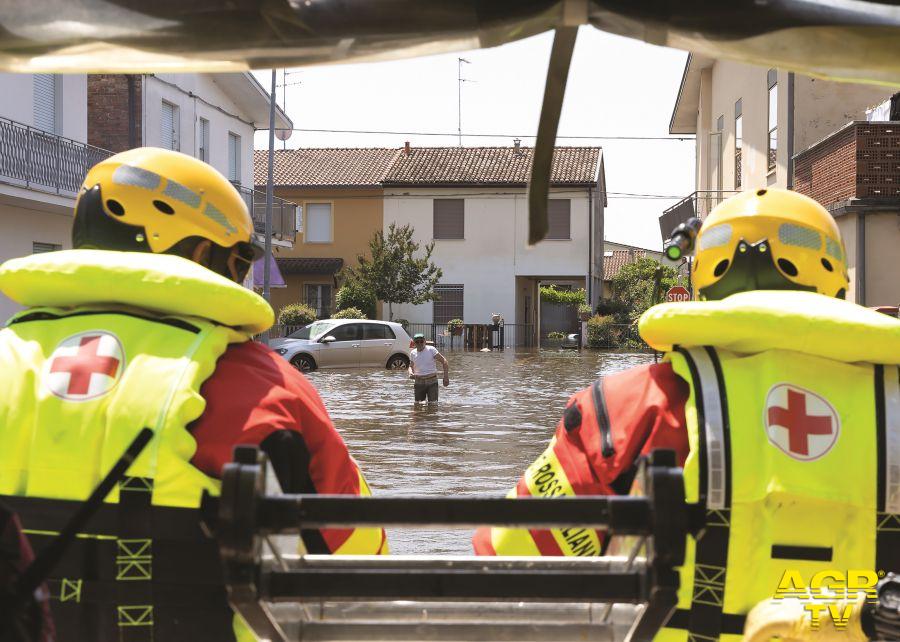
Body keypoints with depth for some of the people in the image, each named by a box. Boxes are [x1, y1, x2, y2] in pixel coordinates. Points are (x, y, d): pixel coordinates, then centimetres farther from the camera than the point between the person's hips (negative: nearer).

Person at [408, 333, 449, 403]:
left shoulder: (431, 350, -7)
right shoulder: (413, 353, 5)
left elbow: (444, 361, -7)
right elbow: (411, 366, 20)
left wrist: (446, 377, -14)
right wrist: (410, 373, -4)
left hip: (432, 381, -3)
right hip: (419, 382, 3)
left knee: (433, 404, -8)